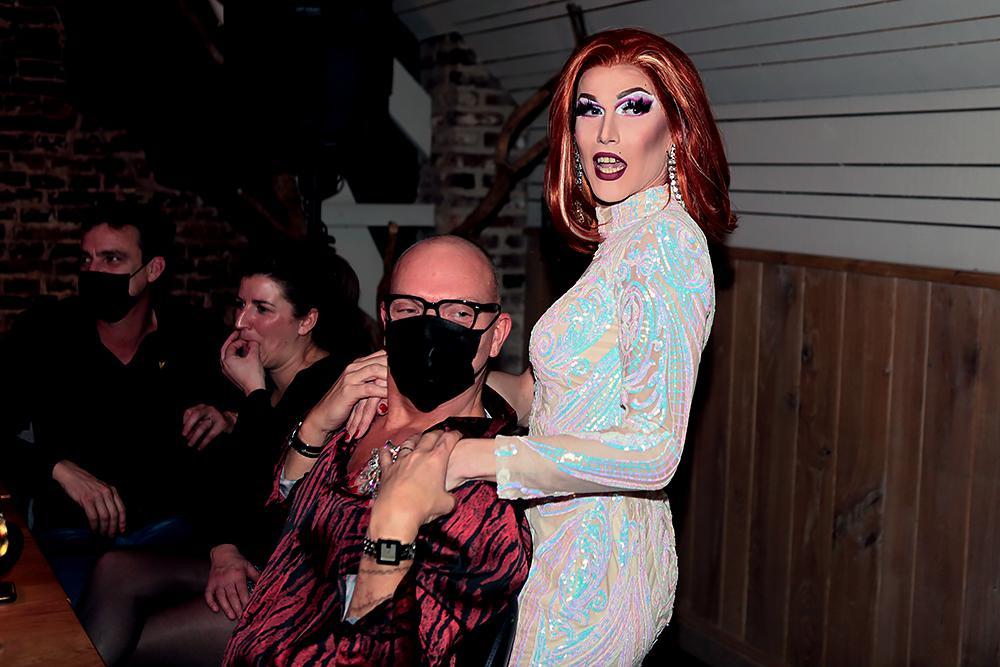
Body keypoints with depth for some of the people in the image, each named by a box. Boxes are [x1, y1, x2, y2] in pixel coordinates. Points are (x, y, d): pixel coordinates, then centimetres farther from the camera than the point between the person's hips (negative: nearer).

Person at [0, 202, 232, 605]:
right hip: (67, 533, -1)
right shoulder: (43, 333, -2)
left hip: (166, 526, 1)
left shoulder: (193, 337, 1)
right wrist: (58, 468, -22)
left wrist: (227, 417, -9)